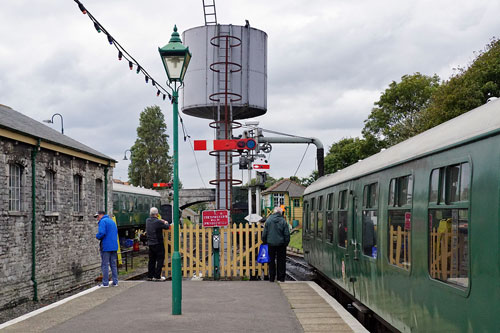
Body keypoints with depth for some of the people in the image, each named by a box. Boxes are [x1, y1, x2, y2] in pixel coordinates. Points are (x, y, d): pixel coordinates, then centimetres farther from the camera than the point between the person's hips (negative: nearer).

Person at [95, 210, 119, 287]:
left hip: (106, 247, -8)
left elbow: (102, 233, -20)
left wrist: (97, 236, -2)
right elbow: (116, 232, 21)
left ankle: (105, 283, -1)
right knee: (113, 265, 11)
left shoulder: (102, 221, -8)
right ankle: (115, 282, 12)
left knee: (104, 265, -2)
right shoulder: (112, 221, 18)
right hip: (114, 246, 8)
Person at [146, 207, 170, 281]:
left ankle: (150, 276, 18)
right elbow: (167, 227, -5)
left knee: (152, 260, 15)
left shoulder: (147, 220, 3)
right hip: (158, 244, -7)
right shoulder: (158, 222, -18)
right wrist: (166, 223, 15)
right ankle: (157, 276, -2)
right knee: (160, 259, 1)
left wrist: (160, 220, 23)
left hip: (150, 243, 7)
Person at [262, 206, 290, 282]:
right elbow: (287, 234, -5)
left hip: (271, 244, 1)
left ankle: (271, 278, 10)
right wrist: (286, 243, 7)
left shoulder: (268, 220, -3)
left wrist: (264, 242, 12)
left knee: (271, 261, 9)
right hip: (281, 244, -1)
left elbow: (264, 233, 1)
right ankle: (281, 278, 11)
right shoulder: (283, 221, -7)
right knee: (281, 261, 9)